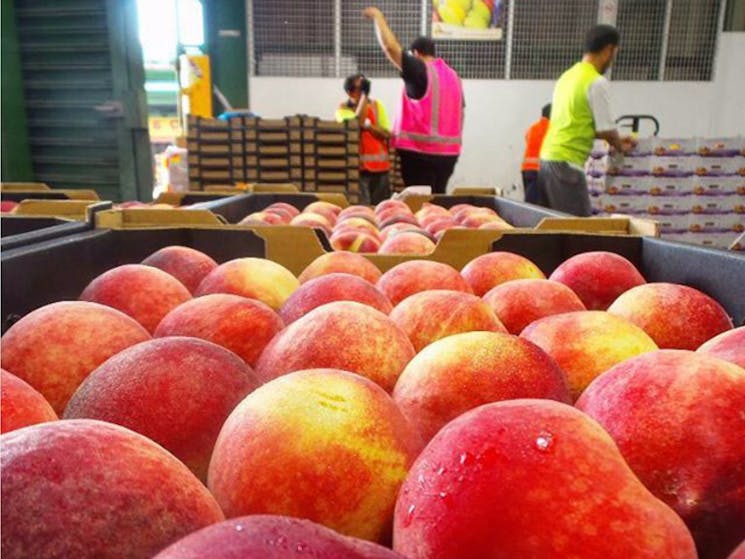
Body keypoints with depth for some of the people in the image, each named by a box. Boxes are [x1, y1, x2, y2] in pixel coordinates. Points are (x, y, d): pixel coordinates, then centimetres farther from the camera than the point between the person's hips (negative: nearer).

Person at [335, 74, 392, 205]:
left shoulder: (376, 105, 8)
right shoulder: (343, 109, 1)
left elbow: (387, 134, 0)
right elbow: (356, 123, -20)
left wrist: (369, 126, -14)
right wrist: (363, 97, -13)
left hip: (380, 165, 3)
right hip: (358, 165, -3)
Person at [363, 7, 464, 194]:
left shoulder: (420, 71, -8)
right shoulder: (453, 75, 13)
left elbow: (390, 46, -11)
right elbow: (458, 115, 16)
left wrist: (377, 16, 2)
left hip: (420, 151, -7)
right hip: (449, 151, 7)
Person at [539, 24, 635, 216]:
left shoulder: (568, 75, 17)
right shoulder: (597, 82, -9)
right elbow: (605, 130, -8)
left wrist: (615, 140, 28)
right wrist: (619, 146, 14)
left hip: (548, 157, 9)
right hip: (566, 162, -9)